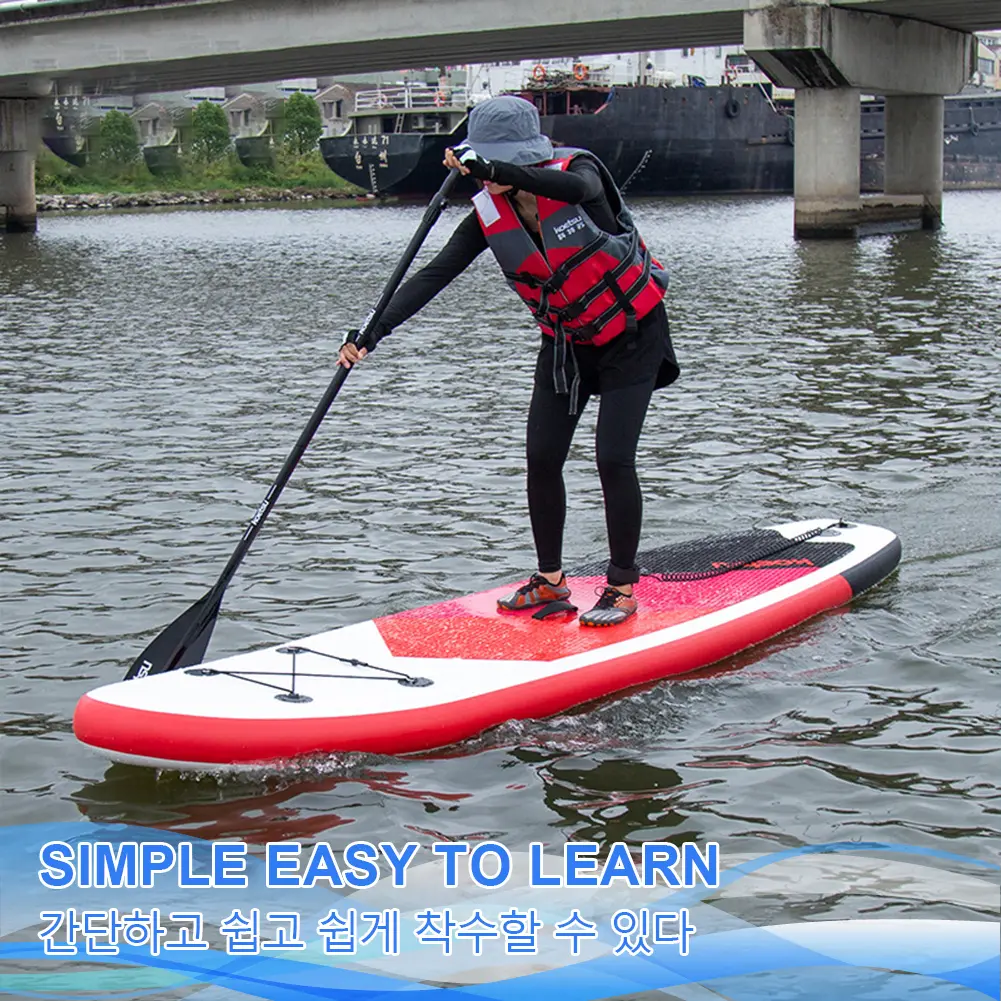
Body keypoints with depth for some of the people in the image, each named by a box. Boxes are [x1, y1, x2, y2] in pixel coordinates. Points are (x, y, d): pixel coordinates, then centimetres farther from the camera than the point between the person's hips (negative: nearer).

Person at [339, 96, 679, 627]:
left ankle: (622, 589, 3)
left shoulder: (576, 169, -22)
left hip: (632, 335, -5)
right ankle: (550, 581, 17)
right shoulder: (489, 214, -10)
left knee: (613, 459, -11)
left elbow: (576, 188, -47)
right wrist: (373, 332, -27)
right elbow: (435, 274, -16)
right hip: (565, 342, 5)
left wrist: (492, 169, -56)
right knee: (541, 458, 1)